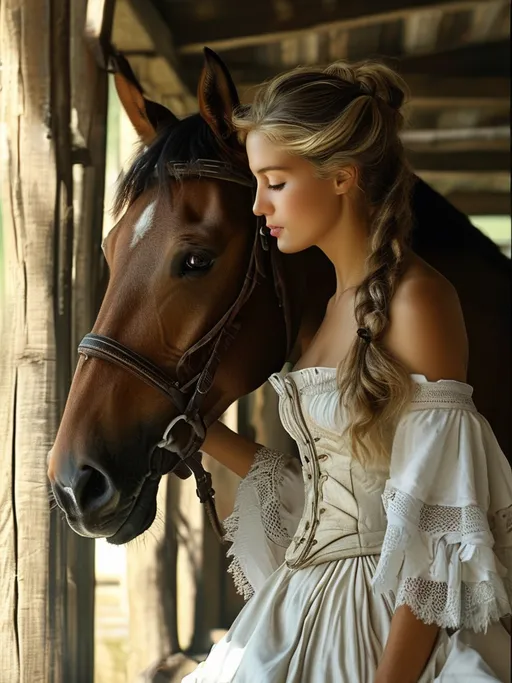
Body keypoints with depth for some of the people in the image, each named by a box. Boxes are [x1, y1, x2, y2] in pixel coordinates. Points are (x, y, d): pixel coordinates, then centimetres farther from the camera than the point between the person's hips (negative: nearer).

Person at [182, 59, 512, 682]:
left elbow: (438, 526, -19)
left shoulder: (417, 300, -16)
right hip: (304, 607, 8)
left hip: (393, 623, -8)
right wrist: (204, 433, 10)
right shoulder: (340, 301, 10)